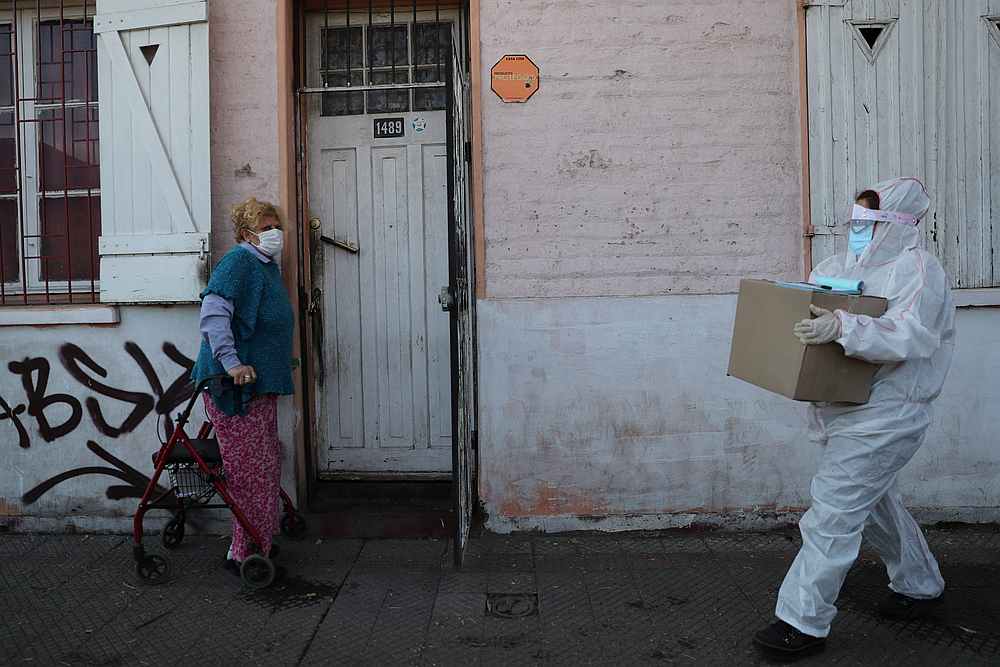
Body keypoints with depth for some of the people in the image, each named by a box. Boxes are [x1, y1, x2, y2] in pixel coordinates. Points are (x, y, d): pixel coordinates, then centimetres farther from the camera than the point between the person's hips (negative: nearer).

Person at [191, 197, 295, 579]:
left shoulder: (267, 266, 17)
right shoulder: (239, 261, -13)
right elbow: (214, 311, -26)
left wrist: (281, 363, 26)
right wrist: (231, 362, -31)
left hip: (260, 384, 10)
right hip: (235, 386, -10)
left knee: (265, 465, 17)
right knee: (251, 471, -4)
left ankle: (257, 542, 30)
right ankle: (243, 553, 9)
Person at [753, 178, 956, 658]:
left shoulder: (917, 271, -13)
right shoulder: (841, 266, 12)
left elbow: (908, 336, -28)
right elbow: (804, 308, 21)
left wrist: (843, 328, -41)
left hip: (882, 416, -9)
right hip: (845, 412, 9)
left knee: (832, 515, -10)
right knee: (875, 505, 23)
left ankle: (804, 623, -2)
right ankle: (920, 585, 45)